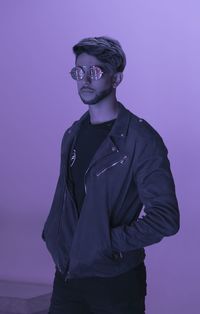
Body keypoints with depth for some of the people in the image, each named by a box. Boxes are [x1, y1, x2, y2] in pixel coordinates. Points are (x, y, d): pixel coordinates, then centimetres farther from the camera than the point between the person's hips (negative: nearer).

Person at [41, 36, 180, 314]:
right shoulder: (72, 135, 8)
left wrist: (111, 241, -16)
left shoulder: (140, 139, -12)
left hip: (116, 282, -5)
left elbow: (166, 218, -17)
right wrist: (52, 236, 3)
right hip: (67, 274, 5)